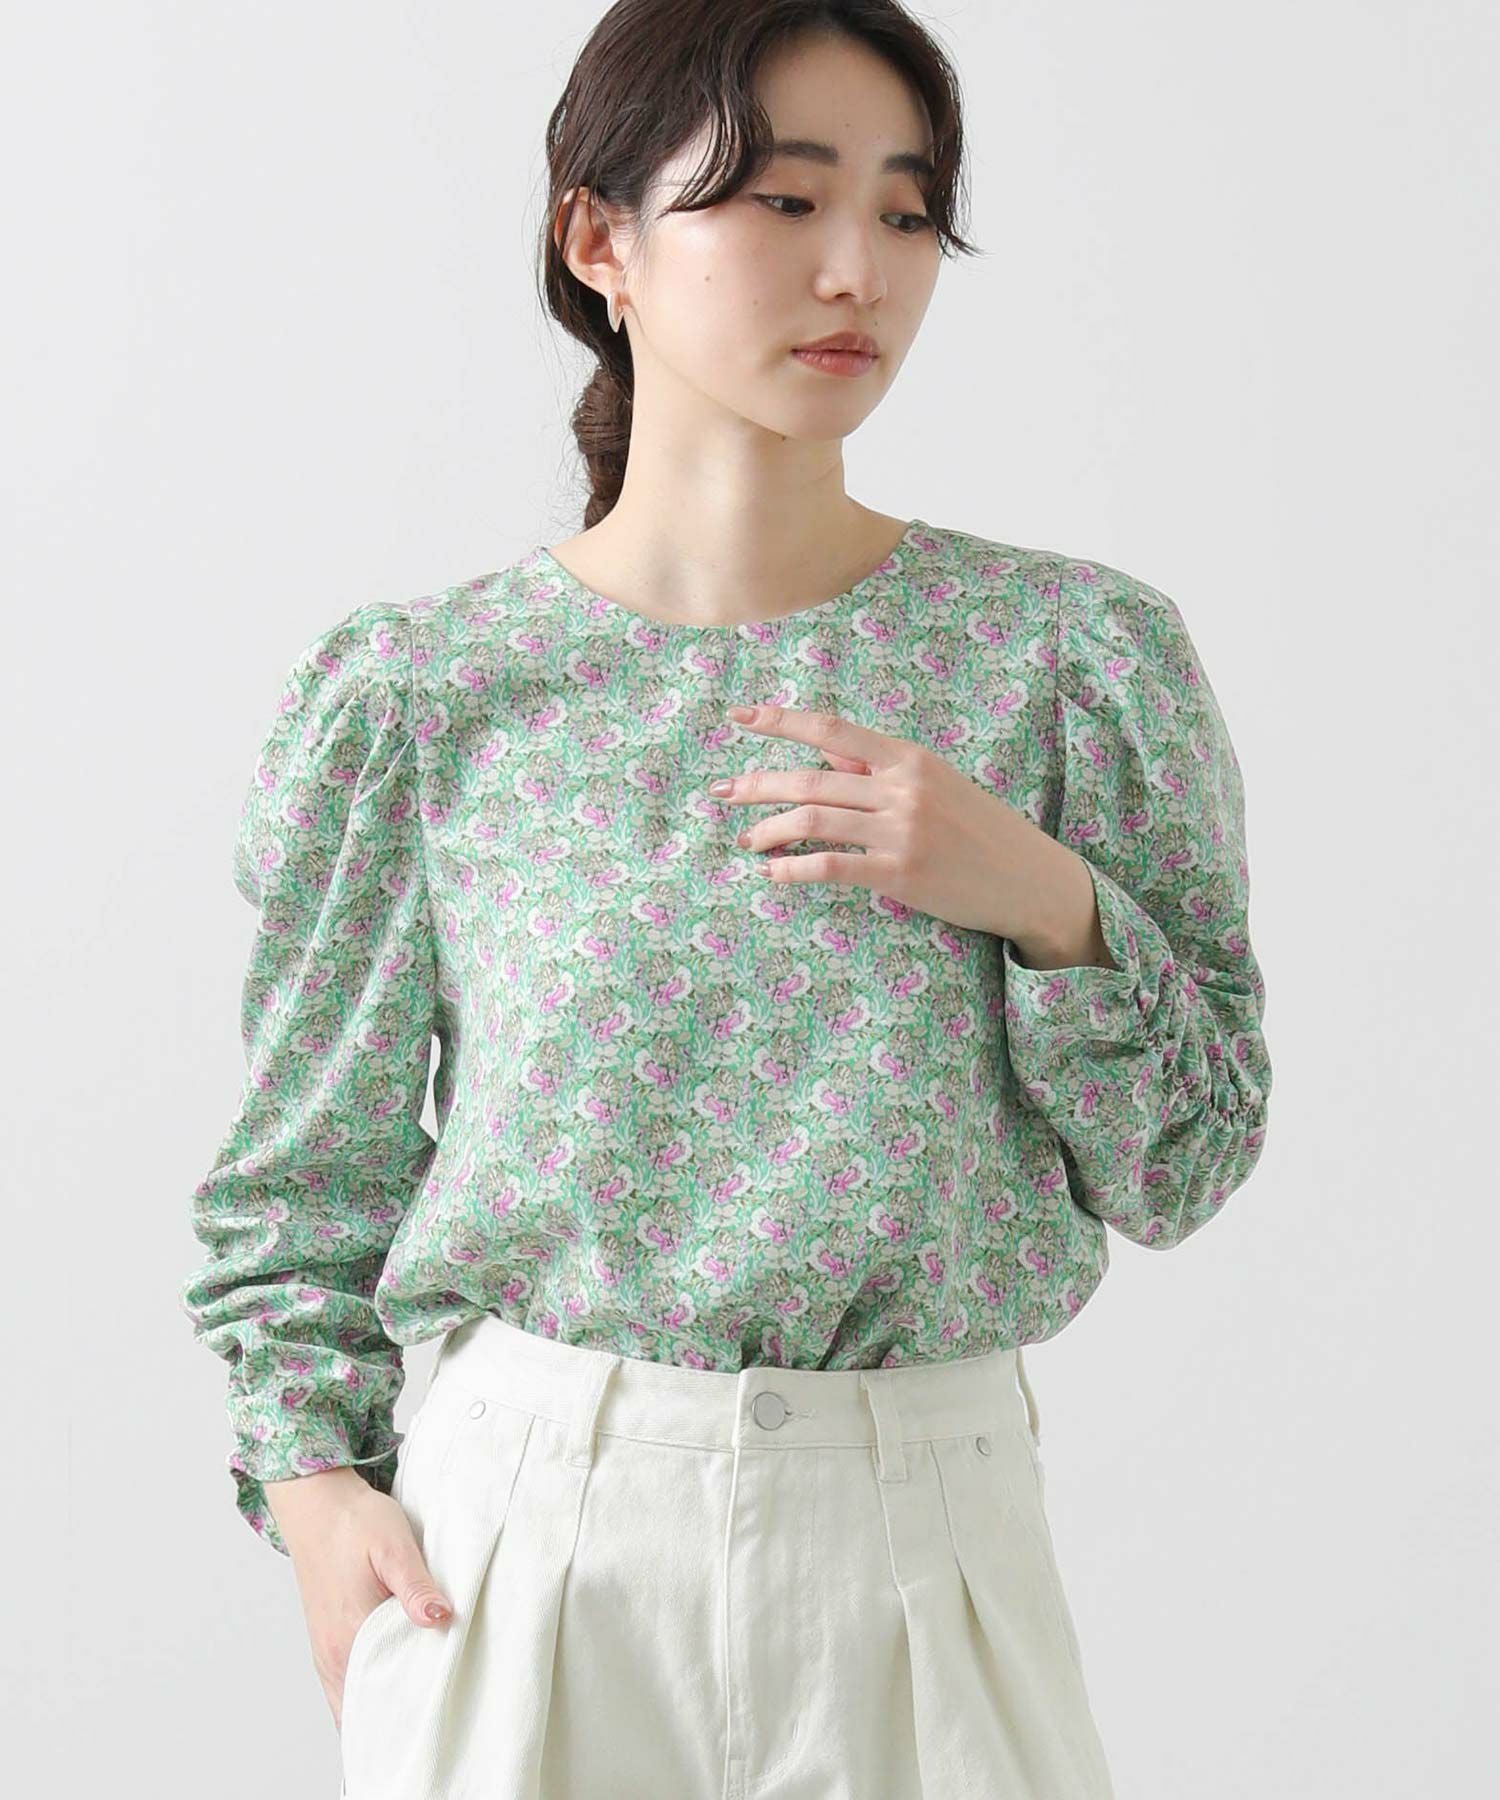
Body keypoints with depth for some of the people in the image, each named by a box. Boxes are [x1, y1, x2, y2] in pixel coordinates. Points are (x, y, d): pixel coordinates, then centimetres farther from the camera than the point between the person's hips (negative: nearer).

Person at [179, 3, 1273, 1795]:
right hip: (522, 1530, 0)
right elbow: (310, 1161, 6)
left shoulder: (1074, 654, -2)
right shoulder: (417, 695, -3)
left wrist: (1041, 897, -14)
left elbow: (1184, 1166, 1)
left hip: (919, 1534, 1)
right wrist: (311, 1474, -6)